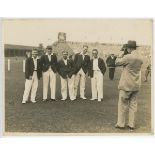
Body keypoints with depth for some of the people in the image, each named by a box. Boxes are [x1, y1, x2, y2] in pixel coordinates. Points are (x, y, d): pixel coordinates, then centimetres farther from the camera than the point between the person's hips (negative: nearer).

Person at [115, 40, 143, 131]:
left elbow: (117, 62, -7)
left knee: (123, 104, 5)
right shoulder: (140, 58, 6)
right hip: (136, 85, 6)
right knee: (133, 105, 11)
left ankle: (121, 124, 13)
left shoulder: (128, 57, -17)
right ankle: (132, 125, 17)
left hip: (126, 85, -6)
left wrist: (121, 55, 5)